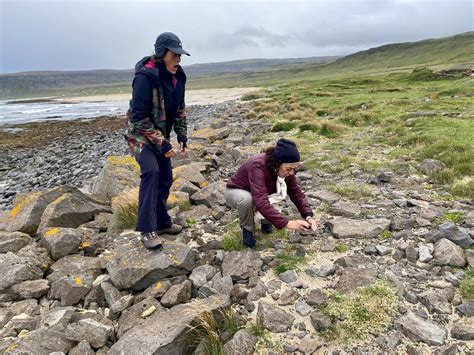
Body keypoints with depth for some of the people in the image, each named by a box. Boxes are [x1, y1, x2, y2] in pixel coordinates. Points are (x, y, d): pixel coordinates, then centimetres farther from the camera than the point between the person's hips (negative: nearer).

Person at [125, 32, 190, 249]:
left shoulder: (177, 76, -2)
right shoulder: (145, 77, -25)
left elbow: (179, 108, 10)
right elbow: (139, 117, -25)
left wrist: (182, 135, 1)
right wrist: (162, 143, -26)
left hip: (161, 136, 8)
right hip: (141, 135, -7)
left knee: (165, 178, 10)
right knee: (151, 171, -27)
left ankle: (162, 223, 26)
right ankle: (147, 230, -21)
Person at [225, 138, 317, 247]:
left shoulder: (286, 169, -19)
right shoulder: (257, 166, -39)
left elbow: (297, 193, -14)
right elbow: (262, 202, -48)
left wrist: (308, 216, -30)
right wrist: (287, 223, -51)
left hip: (261, 194, 5)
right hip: (236, 192, -5)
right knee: (247, 199, -40)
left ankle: (266, 221, 6)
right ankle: (247, 229, -8)